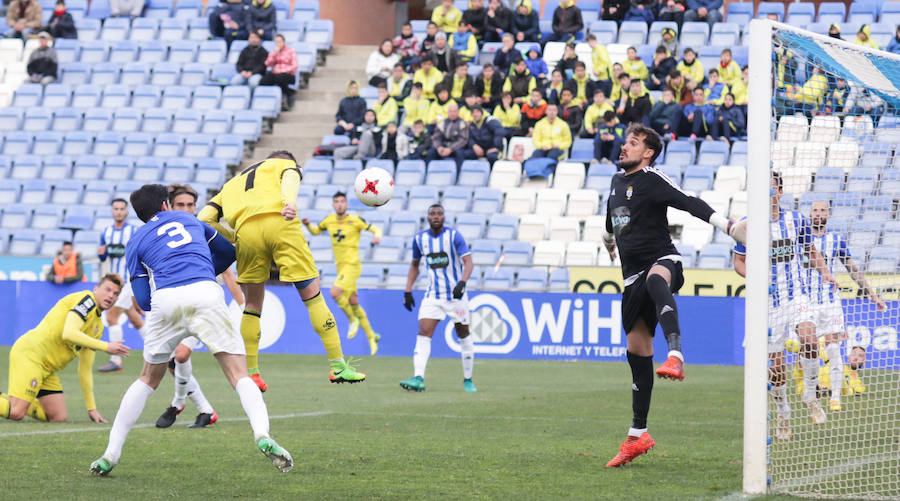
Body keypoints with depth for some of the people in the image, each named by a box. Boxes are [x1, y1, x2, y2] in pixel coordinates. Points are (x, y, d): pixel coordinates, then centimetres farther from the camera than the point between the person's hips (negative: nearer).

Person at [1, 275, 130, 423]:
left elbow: (85, 370, 20)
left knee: (60, 417, 2)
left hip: (48, 369, 10)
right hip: (30, 354, -10)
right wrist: (106, 347, -18)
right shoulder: (86, 298, -6)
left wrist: (92, 409, 15)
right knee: (16, 414, -21)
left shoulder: (98, 327, 19)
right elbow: (69, 334, -22)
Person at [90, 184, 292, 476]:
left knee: (148, 379, 20)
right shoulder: (188, 219, 30)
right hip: (205, 294, 0)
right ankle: (263, 435, -30)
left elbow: (144, 301, 15)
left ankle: (111, 454, 17)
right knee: (239, 375, -3)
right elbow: (228, 252, 39)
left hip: (164, 299, 0)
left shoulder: (137, 242, 23)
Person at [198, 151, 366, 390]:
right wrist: (290, 201, -16)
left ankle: (250, 373, 15)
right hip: (279, 221, -2)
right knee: (311, 293, 4)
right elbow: (290, 178, 3)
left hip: (246, 228, 3)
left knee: (252, 303, 17)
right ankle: (338, 366, 3)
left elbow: (204, 218, 23)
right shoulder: (286, 164, 30)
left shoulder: (231, 184, 38)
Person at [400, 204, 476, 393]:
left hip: (456, 295, -3)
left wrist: (462, 283, -33)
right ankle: (418, 379, -23)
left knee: (463, 335, 6)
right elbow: (414, 265, 17)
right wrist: (408, 291, 9)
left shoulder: (454, 236, -9)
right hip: (432, 296, 3)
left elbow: (468, 262, -16)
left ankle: (468, 380, 19)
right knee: (423, 333, -13)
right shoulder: (419, 239, 3)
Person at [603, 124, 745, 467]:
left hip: (662, 259, -7)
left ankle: (676, 356, -66)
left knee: (655, 280, -44)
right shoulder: (617, 181, 17)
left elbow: (691, 204, -20)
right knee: (637, 352, 8)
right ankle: (637, 436, 15)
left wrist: (729, 227, -33)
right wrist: (608, 241, 57)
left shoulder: (652, 179, -7)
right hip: (633, 275, 7)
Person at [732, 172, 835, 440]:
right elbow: (739, 261, 7)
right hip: (769, 298, 0)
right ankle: (782, 414, 19)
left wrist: (825, 273, 0)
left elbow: (811, 252, 18)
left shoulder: (797, 220, 3)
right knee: (775, 361, 0)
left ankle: (810, 395, -5)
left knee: (808, 338, -26)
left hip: (798, 293, 0)